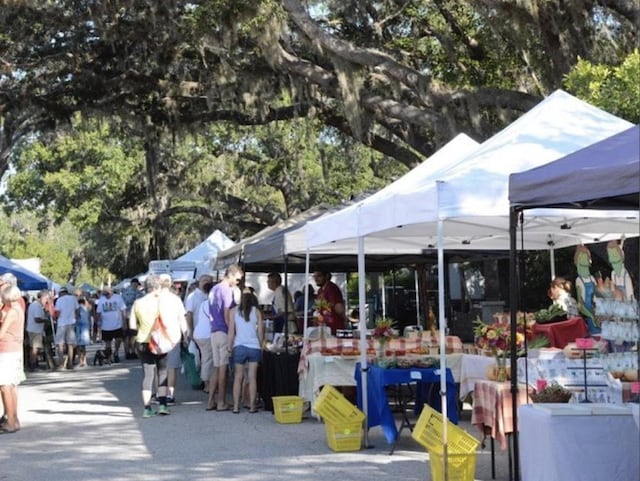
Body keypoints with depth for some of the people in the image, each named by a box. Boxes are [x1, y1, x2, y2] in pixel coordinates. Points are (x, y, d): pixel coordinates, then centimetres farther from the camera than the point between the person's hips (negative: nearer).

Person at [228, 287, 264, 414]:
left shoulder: (234, 311, 1)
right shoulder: (256, 311, 4)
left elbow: (231, 331, -2)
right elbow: (260, 331, 5)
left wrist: (229, 347, 3)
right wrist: (261, 346, 16)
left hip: (239, 347, -1)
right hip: (254, 347, 1)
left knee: (238, 377, 6)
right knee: (252, 377, 4)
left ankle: (236, 406, 5)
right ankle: (252, 406, 5)